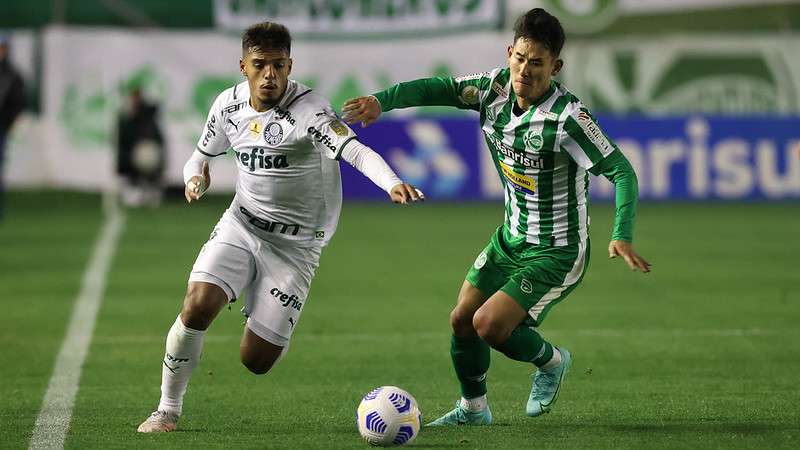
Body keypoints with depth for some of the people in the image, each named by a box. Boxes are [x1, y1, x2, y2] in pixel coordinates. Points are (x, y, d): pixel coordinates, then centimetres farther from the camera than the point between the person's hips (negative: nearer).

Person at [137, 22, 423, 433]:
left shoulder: (308, 109, -21)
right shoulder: (229, 104, -2)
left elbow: (355, 151, -37)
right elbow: (202, 154, 16)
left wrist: (393, 183, -56)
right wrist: (196, 176, -9)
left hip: (295, 246, -3)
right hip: (241, 225, 4)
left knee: (254, 361, -4)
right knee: (197, 305, -22)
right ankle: (168, 410, -3)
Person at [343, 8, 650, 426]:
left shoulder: (568, 117, -28)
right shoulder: (497, 87, -9)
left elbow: (621, 171, -27)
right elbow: (441, 89, -8)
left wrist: (622, 236, -40)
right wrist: (381, 100, -26)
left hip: (557, 253, -7)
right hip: (510, 238, 7)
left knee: (489, 325, -16)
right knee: (462, 320, 11)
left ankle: (551, 361, 15)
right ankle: (473, 408, 36)